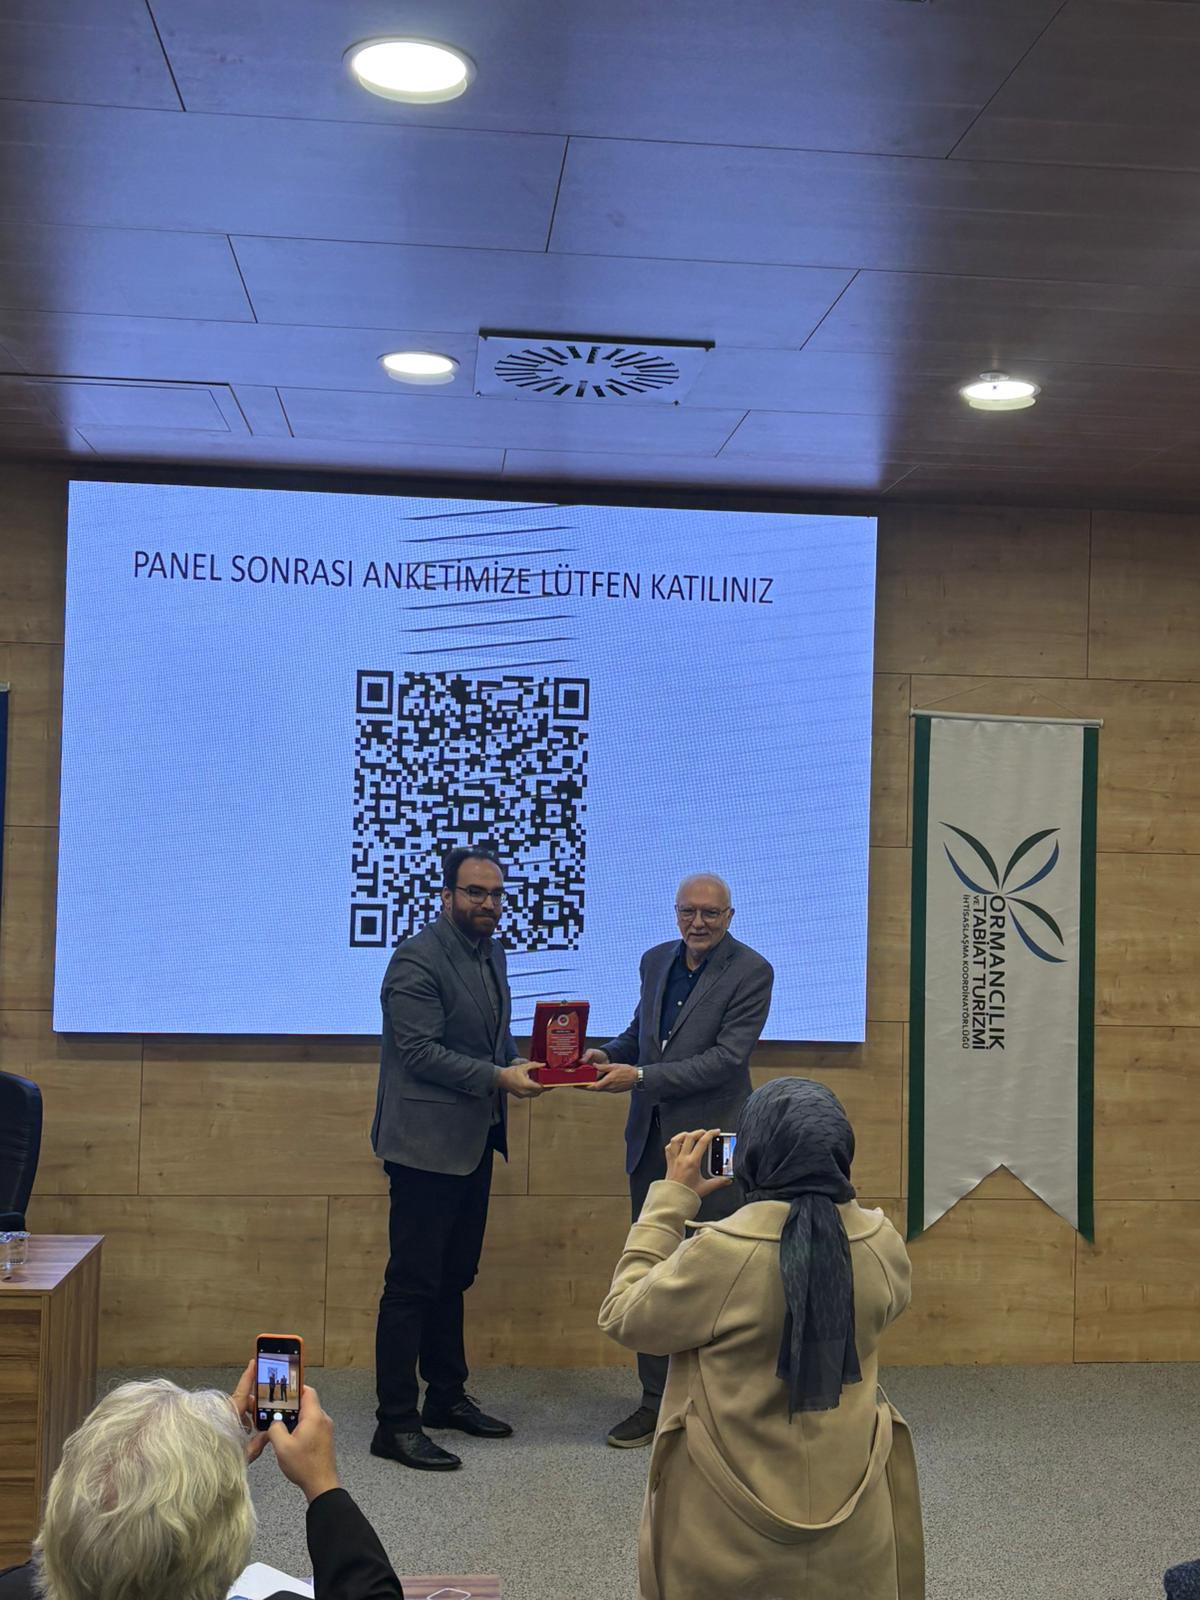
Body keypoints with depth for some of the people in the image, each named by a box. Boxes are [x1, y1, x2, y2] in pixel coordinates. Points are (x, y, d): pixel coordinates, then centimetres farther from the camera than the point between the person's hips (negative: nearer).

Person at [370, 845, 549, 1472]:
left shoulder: (491, 954, 13)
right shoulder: (417, 958, -15)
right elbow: (422, 1051, -20)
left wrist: (519, 1064, 0)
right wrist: (498, 1077, -22)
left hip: (473, 1143, 9)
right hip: (427, 1142, -9)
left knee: (455, 1276, 18)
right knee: (413, 1282, -3)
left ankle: (447, 1396, 30)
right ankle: (395, 1424, 4)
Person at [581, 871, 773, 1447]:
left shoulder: (750, 972, -11)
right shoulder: (656, 960, 9)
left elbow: (728, 1056, -18)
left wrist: (640, 1077, -21)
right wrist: (607, 1054, -2)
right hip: (651, 1139, 6)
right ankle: (656, 1403, 24)